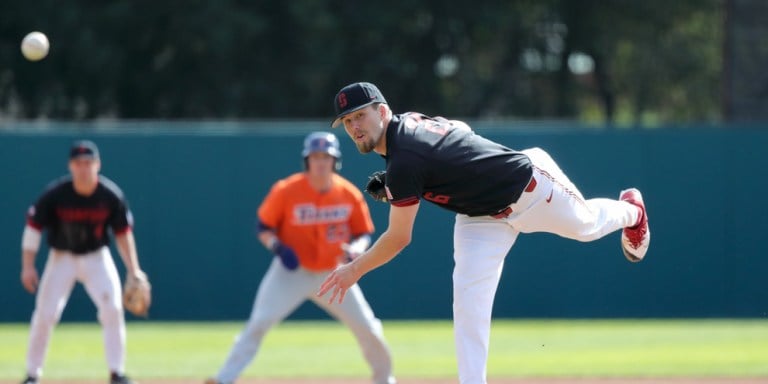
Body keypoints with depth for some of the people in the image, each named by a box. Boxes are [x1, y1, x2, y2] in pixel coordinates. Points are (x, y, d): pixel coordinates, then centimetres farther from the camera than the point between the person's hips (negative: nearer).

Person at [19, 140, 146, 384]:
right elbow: (33, 227, -10)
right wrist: (27, 266, -15)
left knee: (113, 309, -16)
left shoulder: (111, 196, -14)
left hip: (96, 258, 1)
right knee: (45, 314, -8)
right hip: (62, 258, -1)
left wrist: (133, 271, -8)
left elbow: (123, 234, -4)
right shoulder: (55, 194, -18)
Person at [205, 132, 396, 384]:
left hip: (332, 275, 2)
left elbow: (364, 234, 3)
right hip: (292, 272, -2)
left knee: (368, 329, 1)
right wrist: (277, 247, -24)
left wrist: (355, 249, -20)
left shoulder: (349, 194, -7)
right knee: (259, 323, -19)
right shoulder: (286, 190, -14)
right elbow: (264, 228, -4)